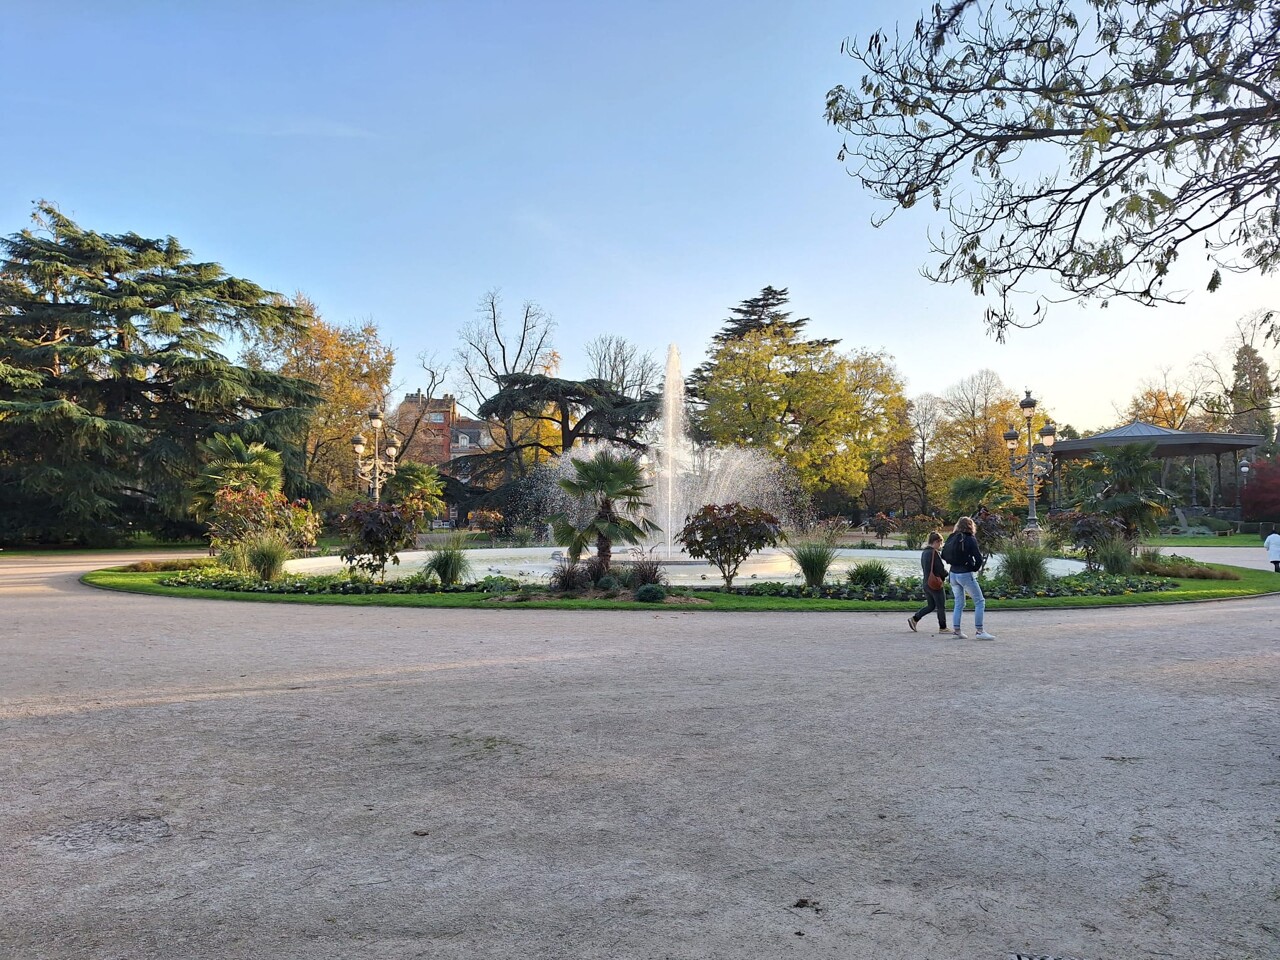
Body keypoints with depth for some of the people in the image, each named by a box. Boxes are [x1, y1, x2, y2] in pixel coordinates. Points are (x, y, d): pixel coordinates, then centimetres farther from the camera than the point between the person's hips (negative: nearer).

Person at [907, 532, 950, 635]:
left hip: (926, 582, 9)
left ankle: (914, 619, 9)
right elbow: (941, 569, -16)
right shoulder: (934, 553, -16)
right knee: (941, 607, 4)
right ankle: (943, 628, 11)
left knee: (931, 605, 16)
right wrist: (947, 574, 6)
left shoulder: (924, 552, 11)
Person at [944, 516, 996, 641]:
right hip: (966, 574, -6)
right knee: (980, 602, 2)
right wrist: (975, 568, 3)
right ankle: (979, 631, -5)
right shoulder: (970, 539, -11)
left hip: (953, 574, 6)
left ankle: (956, 631, 13)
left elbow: (944, 554, 12)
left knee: (959, 603, 15)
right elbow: (979, 558, -15)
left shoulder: (951, 538, 5)